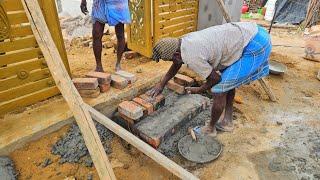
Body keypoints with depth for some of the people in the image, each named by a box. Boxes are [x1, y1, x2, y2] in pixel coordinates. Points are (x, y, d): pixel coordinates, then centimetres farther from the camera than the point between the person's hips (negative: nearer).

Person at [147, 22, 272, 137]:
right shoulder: (185, 41, 7)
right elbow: (177, 64, 25)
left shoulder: (190, 56, -21)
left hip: (255, 46, -10)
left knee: (219, 89, -4)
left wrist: (199, 90, 9)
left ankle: (210, 129, 19)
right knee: (227, 80, 22)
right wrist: (161, 85, 31)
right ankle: (227, 121, 35)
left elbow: (215, 78, -9)